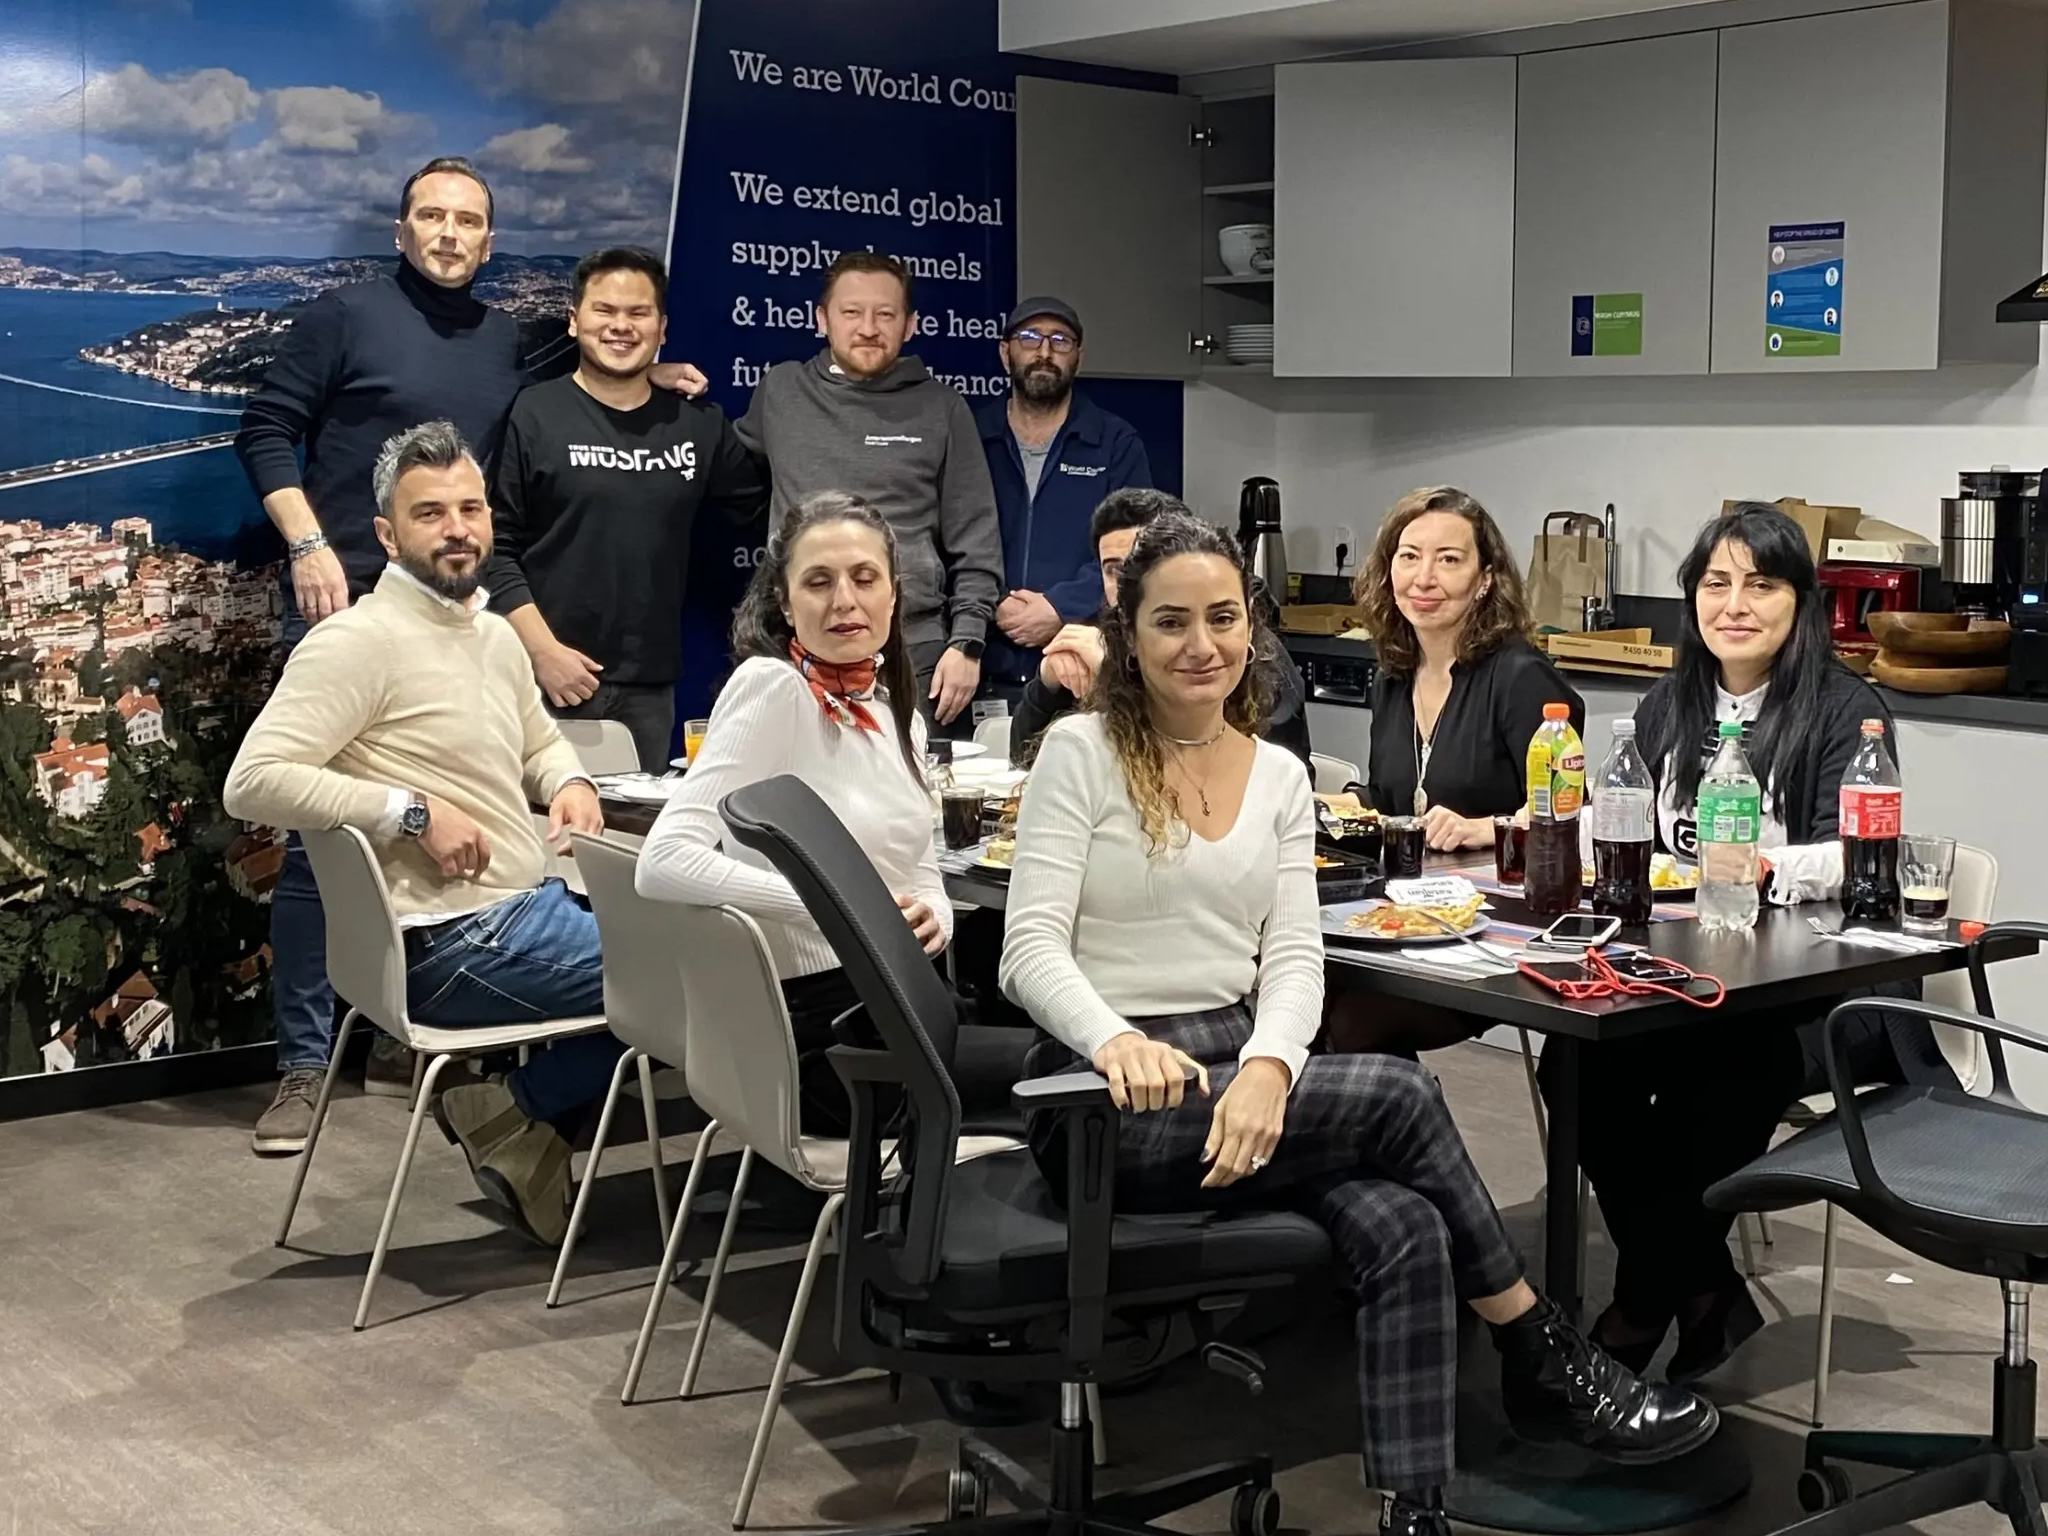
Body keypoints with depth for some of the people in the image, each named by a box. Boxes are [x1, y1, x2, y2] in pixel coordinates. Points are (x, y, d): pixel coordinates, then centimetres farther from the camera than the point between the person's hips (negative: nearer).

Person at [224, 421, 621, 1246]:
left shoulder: (496, 635, 13)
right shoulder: (359, 639, -14)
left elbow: (540, 741, 31)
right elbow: (253, 782, -22)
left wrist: (569, 782, 7)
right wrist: (414, 812, -22)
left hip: (536, 904, 9)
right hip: (457, 941, -9)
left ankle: (524, 1108, 14)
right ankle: (515, 1114, 7)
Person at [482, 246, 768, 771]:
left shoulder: (698, 424, 10)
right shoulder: (533, 414, -2)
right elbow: (495, 546, -6)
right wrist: (543, 650, -12)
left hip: (649, 688, 4)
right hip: (545, 680, -4)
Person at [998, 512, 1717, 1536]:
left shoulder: (1279, 777, 12)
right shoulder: (1081, 752, -3)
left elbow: (1293, 957, 3)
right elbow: (1033, 948, -11)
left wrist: (1268, 1066, -19)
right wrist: (1116, 1041, -32)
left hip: (1243, 1074, 5)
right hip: (1110, 1096, -5)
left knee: (1407, 1231, -23)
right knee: (1398, 1095, -21)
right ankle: (1545, 1365, -4)